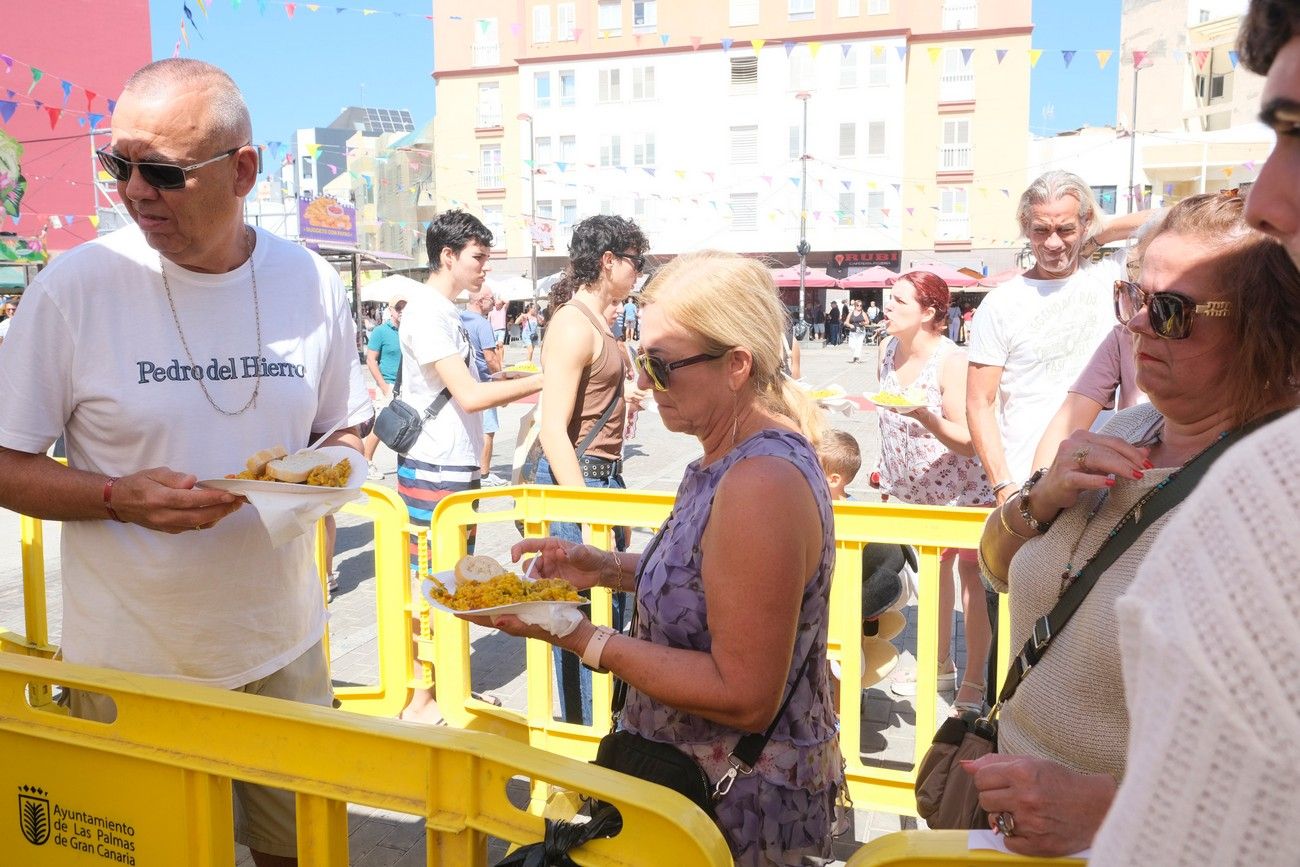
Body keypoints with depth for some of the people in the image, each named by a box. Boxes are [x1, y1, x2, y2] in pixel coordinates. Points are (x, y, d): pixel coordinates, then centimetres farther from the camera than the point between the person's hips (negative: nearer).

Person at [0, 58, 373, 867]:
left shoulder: (311, 282, -3)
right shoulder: (74, 285, -12)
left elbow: (344, 430, 9)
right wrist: (120, 499, -22)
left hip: (281, 648, 3)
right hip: (128, 666, -2)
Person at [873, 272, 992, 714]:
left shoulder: (952, 361, -22)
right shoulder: (889, 352, -2)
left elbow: (968, 441, -24)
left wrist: (925, 416, -41)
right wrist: (887, 479, 15)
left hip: (961, 486, -7)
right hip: (917, 486, 7)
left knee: (970, 569, -2)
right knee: (933, 564, 17)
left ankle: (974, 681, 7)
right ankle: (940, 664, 31)